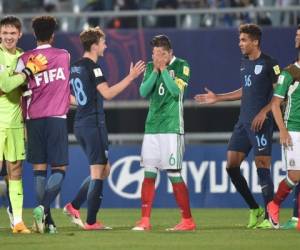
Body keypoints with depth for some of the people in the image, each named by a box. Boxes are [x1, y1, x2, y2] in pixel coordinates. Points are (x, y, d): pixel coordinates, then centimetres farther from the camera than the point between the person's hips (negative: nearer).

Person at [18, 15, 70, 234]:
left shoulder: (25, 59, 0)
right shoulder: (65, 56, 4)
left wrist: (24, 121, 8)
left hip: (34, 119, 1)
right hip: (57, 118, -1)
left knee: (39, 169, 7)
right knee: (59, 169, 2)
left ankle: (47, 220, 5)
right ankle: (43, 208, -21)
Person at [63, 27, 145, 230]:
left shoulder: (75, 67, 13)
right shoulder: (93, 68, -14)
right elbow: (107, 93, -24)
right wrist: (131, 77, -23)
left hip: (80, 124, 9)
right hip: (94, 124, -9)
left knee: (104, 169, 18)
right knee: (98, 172, -3)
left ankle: (74, 206, 12)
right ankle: (91, 221, -3)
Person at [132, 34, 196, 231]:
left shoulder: (181, 66, -3)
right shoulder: (151, 67, 12)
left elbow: (176, 90, -15)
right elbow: (143, 92, 2)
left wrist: (164, 69, -12)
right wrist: (155, 71, -7)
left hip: (172, 127, -5)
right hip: (152, 126, 5)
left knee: (174, 174, -6)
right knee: (149, 173, 1)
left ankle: (188, 220, 2)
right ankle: (145, 220, 2)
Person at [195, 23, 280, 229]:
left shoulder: (269, 64, -10)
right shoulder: (245, 63, 15)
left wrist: (264, 112, -20)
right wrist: (217, 98, 26)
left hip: (261, 123, -8)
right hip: (243, 122, 8)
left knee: (262, 166, -10)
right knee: (231, 166, 4)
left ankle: (269, 218, -4)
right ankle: (255, 210, 16)